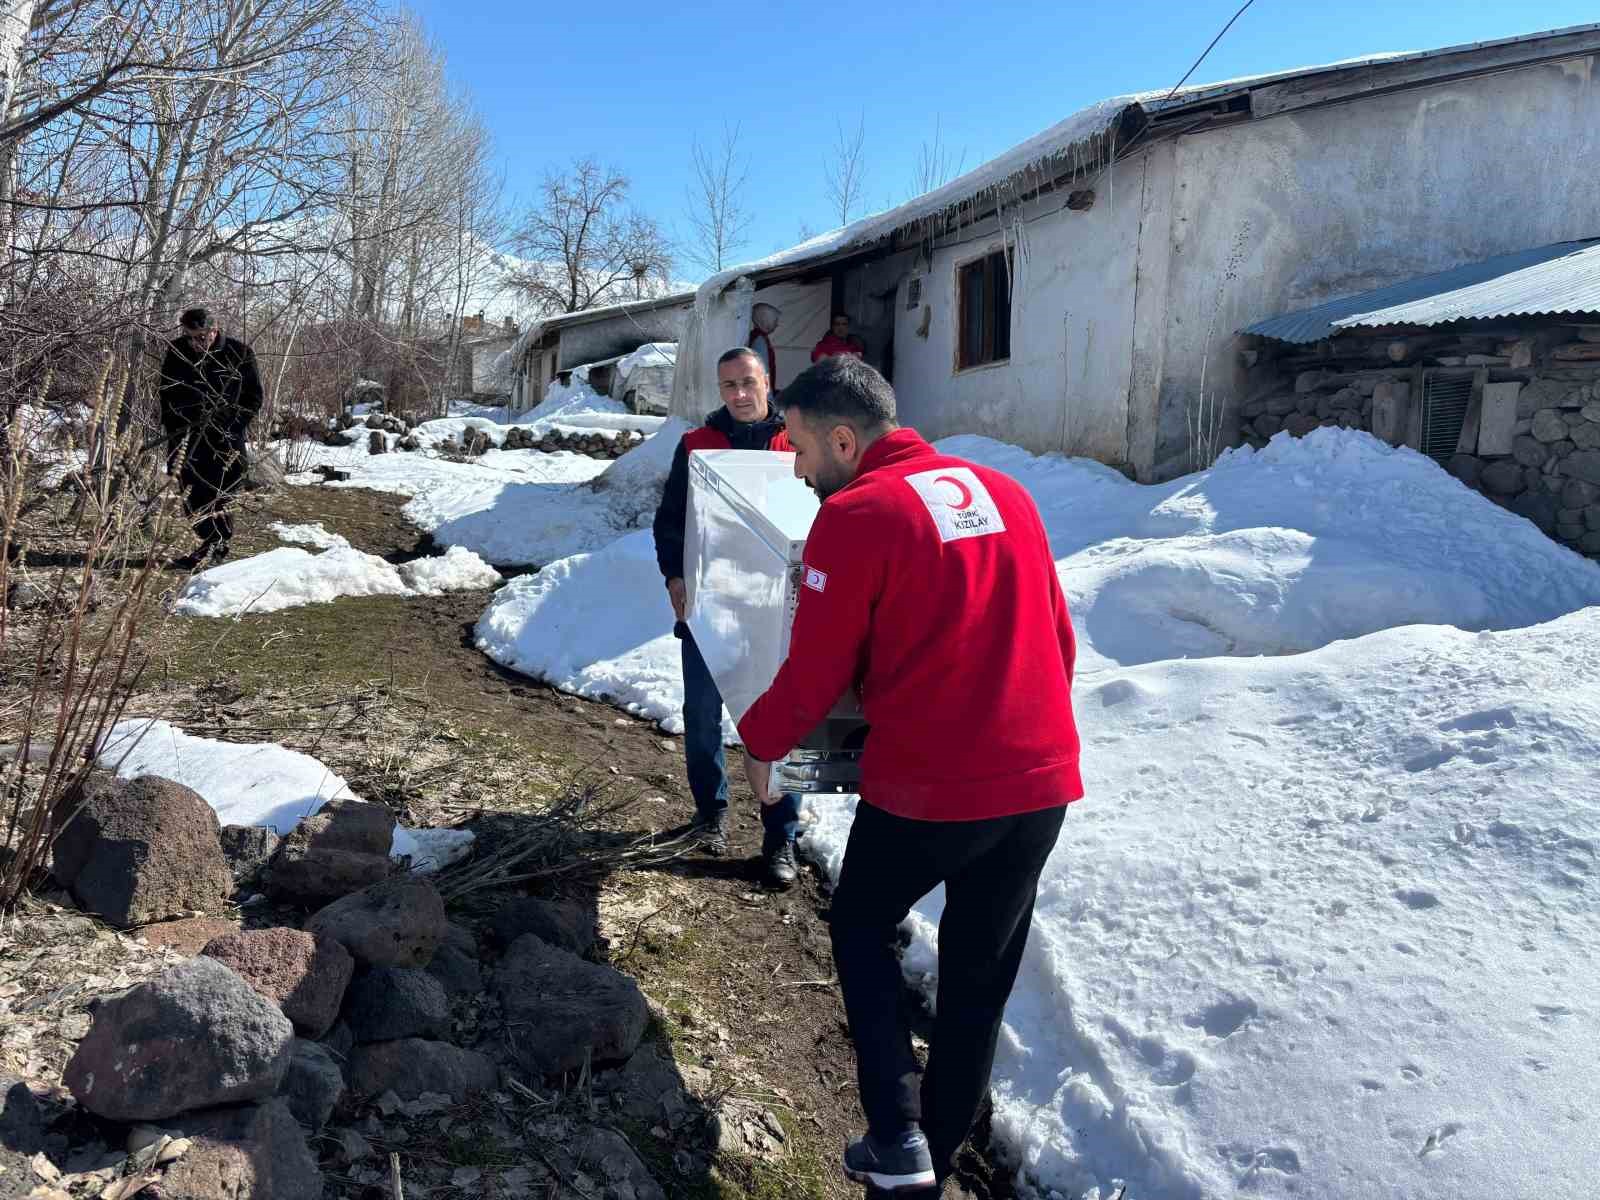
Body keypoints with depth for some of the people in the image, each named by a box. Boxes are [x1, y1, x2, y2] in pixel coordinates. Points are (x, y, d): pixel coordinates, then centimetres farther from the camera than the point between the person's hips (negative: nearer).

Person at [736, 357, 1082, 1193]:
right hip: (1040, 783, 6)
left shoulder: (855, 516, -11)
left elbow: (816, 672, -7)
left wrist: (760, 741, 11)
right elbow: (1059, 638, 12)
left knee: (860, 928, 22)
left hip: (924, 788, -5)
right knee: (980, 979, 19)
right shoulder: (1003, 493, 8)